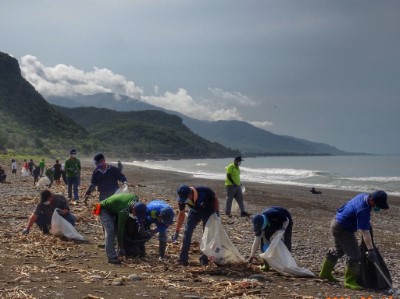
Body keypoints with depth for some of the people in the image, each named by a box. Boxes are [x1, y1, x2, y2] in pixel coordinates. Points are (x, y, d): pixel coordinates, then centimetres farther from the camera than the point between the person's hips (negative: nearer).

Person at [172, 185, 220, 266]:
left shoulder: (204, 191, -38)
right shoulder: (182, 199, -26)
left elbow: (215, 199, -17)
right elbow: (181, 214, -12)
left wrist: (217, 213, -25)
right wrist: (177, 232, -10)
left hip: (208, 211, -2)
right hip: (195, 212, 2)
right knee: (187, 232, -10)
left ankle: (204, 258, 8)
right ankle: (183, 258, -2)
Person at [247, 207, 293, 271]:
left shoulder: (275, 215, -43)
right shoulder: (259, 223, -28)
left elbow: (287, 220, -22)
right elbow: (257, 242, -23)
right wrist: (252, 257, -23)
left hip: (284, 220, -3)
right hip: (273, 223, 3)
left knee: (286, 242, -12)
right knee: (264, 238, -13)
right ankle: (266, 263, -6)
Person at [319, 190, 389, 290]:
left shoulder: (364, 196, -6)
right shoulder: (363, 210, -33)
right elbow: (365, 232, -35)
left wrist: (367, 221, 19)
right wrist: (371, 250, -35)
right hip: (342, 229, -10)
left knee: (338, 250, 25)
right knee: (354, 254, -9)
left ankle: (325, 273, 39)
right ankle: (350, 281, -1)